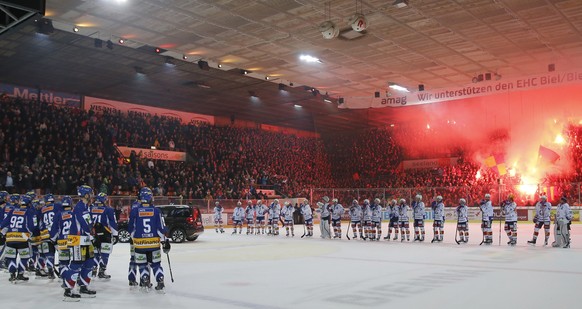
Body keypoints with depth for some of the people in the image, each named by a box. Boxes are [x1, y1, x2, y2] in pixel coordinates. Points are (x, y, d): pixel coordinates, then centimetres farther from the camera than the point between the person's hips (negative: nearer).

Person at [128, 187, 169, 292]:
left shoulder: (135, 211, -5)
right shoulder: (156, 211, -5)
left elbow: (131, 229, 4)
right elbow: (161, 228, -5)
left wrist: (134, 239, 20)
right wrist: (164, 241, 3)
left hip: (140, 243, -1)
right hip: (154, 243, 1)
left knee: (142, 264, 13)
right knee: (156, 264, 11)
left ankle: (145, 283, 11)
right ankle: (160, 284, 8)